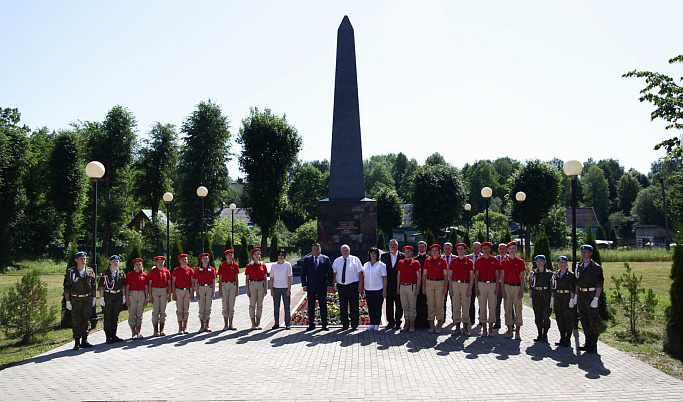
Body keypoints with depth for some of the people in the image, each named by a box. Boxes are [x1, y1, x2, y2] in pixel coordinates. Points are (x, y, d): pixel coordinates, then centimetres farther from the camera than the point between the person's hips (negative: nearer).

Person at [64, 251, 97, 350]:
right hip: (75, 300, -3)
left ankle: (84, 341, 16)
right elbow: (66, 288, -2)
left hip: (88, 299, 3)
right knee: (76, 322, -3)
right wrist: (68, 301, -6)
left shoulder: (90, 271, 7)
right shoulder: (71, 272, -3)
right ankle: (77, 343, 4)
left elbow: (94, 286, 14)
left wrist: (94, 298, 9)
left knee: (86, 321, 8)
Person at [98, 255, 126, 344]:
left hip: (118, 296, 4)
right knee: (107, 317, -1)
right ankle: (108, 337, 3)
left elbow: (123, 286, 14)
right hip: (107, 296, -4)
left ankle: (114, 335, 17)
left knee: (115, 316, 9)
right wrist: (101, 298, -11)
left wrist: (124, 296, 8)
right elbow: (101, 286, -5)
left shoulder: (121, 273, 9)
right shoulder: (105, 273, -3)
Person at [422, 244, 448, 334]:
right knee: (430, 304, 2)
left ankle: (439, 326, 6)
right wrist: (423, 286, 5)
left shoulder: (442, 260, 2)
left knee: (439, 304, -1)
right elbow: (425, 274, 10)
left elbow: (445, 274, 1)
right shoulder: (427, 261, 8)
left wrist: (445, 286, -6)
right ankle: (431, 326, 8)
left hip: (440, 283, -2)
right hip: (429, 283, 2)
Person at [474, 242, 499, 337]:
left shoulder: (495, 260, 5)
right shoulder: (478, 261, 6)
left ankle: (491, 328, 8)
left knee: (492, 307, 1)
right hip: (481, 284, 0)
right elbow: (476, 275, 6)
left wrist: (497, 287, -3)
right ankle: (484, 328, 8)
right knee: (482, 306, 0)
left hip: (492, 284, 0)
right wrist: (476, 287, -1)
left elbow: (497, 275, 5)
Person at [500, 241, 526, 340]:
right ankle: (509, 330, 12)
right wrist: (503, 290, -2)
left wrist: (521, 290, -6)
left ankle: (517, 331, 7)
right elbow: (502, 277, 5)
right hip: (507, 287, 1)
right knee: (508, 309, 4)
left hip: (517, 287, -1)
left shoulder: (520, 261, 3)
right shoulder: (504, 261, 5)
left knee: (518, 309, 0)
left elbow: (522, 277, 3)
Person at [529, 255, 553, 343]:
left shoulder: (549, 273, 4)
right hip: (536, 297, 2)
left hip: (546, 297, -2)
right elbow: (531, 287, 10)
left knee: (546, 317, -4)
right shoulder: (533, 273, 10)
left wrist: (552, 298, -7)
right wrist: (530, 298, 5)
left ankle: (545, 335, 5)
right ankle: (540, 335, 12)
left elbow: (552, 287, 1)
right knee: (538, 317, 3)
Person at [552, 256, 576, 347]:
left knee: (568, 319, -2)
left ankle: (568, 339, 5)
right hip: (558, 298, 6)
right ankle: (562, 338, 17)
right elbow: (553, 288, 15)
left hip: (567, 298, -5)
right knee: (559, 318, 7)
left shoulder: (570, 275, -4)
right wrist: (552, 298, 10)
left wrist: (572, 300, -15)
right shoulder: (556, 274, 12)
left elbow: (572, 289, -9)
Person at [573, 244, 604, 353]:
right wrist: (575, 295, 14)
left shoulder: (596, 267, -8)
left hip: (591, 295, -7)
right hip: (581, 296, 7)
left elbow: (599, 285, -12)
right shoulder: (579, 267, 12)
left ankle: (593, 346, 3)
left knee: (593, 321, -3)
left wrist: (596, 298, -18)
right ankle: (588, 342, 21)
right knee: (584, 320, 10)